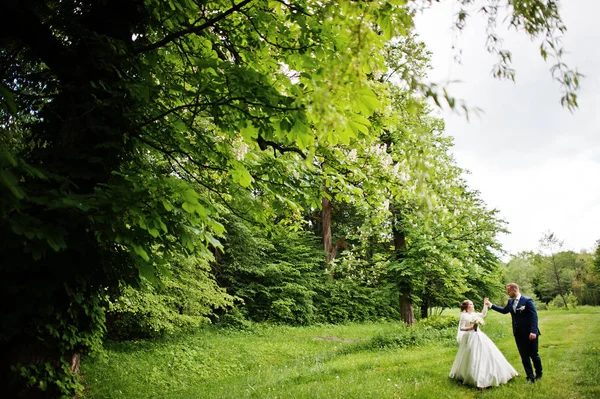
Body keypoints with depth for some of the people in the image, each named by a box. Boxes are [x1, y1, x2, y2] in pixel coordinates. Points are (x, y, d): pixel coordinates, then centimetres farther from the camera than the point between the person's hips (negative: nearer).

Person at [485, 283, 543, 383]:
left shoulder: (527, 300, -13)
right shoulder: (510, 301, 6)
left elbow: (534, 316, -16)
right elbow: (504, 310, 23)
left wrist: (533, 331, -23)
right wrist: (490, 304, 20)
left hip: (530, 333, -5)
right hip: (518, 334, 6)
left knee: (534, 355, 9)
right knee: (524, 356, 7)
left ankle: (539, 374, 30)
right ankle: (530, 377, 15)